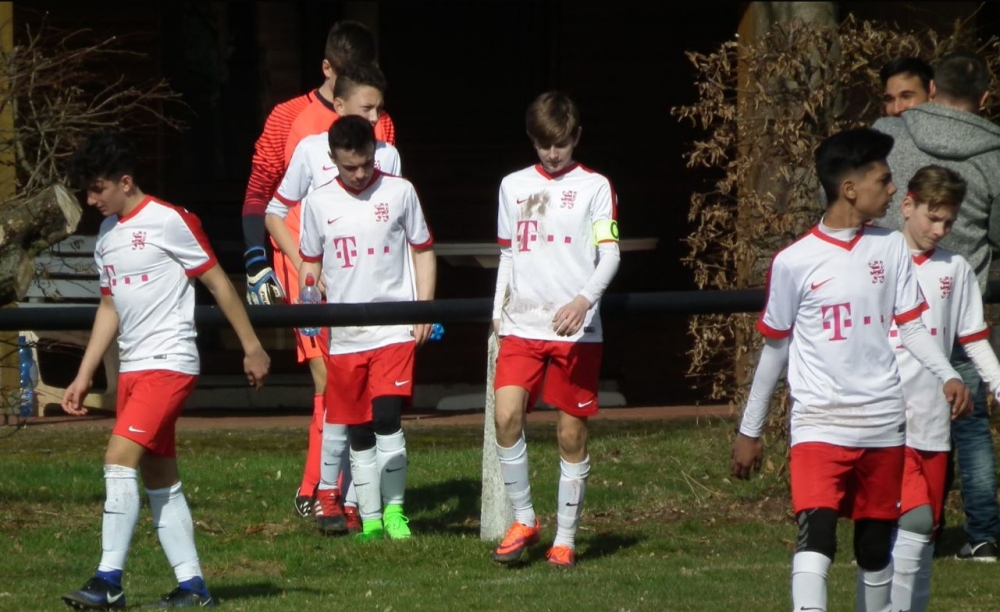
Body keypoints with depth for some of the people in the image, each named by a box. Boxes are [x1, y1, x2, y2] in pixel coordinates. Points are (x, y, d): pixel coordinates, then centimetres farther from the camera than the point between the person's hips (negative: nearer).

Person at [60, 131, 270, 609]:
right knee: (159, 479, 8)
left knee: (119, 459, -18)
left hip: (169, 363, -9)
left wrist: (252, 348, -5)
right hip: (132, 368, 9)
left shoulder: (169, 222, -9)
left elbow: (218, 283, -6)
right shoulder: (108, 239, 15)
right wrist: (83, 378, 18)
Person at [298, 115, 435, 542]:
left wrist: (424, 309, 1)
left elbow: (423, 250, 9)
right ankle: (369, 520, 13)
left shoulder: (399, 192, 1)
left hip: (395, 330, -3)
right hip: (344, 336, 3)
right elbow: (310, 263, 16)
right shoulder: (318, 203, 5)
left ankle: (394, 509, -5)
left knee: (387, 419, -17)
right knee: (358, 432, 6)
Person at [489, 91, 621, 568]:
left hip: (576, 329, -2)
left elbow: (610, 254, -5)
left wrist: (584, 300, -22)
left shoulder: (594, 187, 4)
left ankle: (565, 538, 11)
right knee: (507, 415, -16)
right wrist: (499, 309, 11)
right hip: (521, 327, 2)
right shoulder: (514, 187, 14)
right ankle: (523, 519, -1)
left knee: (572, 433, 1)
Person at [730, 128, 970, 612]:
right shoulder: (794, 262, -5)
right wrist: (750, 430, 11)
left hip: (883, 423, 4)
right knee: (816, 533, -21)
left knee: (876, 545, 11)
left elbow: (910, 325, 9)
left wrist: (947, 376, -10)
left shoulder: (891, 248, 5)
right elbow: (775, 347, 5)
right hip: (819, 422, -4)